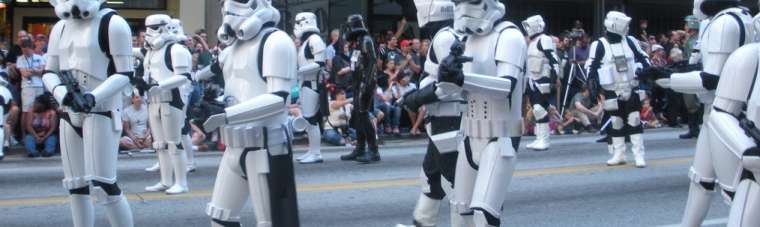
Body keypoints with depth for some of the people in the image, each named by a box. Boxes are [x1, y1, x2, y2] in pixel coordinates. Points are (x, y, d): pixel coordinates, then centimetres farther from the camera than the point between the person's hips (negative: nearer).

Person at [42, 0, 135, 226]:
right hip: (70, 114, 7)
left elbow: (124, 74, -10)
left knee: (102, 185, -13)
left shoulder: (112, 24, -8)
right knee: (76, 186, 8)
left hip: (102, 112, -7)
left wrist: (93, 97, -23)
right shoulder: (61, 28, 12)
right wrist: (61, 92, -7)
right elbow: (49, 72, 15)